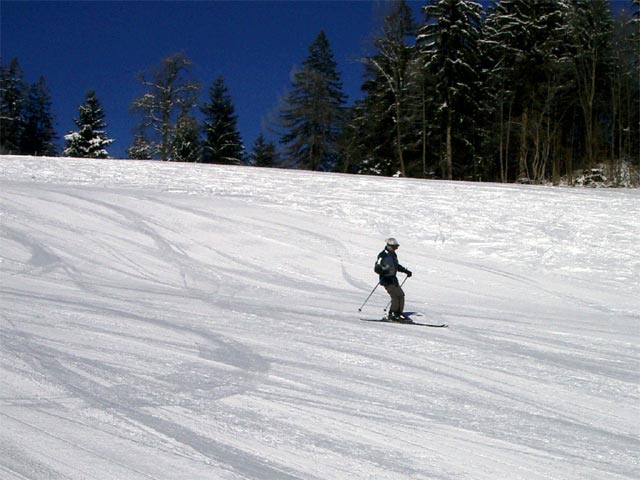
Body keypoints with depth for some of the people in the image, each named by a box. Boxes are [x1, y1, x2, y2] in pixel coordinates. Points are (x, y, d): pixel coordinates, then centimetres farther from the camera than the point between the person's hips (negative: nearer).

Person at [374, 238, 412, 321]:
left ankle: (399, 313, 16)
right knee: (396, 296, -16)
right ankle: (392, 315, -9)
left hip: (394, 279, 9)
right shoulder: (382, 256, -13)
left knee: (401, 295, 5)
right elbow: (377, 268, -18)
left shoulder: (393, 255, 14)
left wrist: (406, 271, 26)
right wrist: (384, 271, -37)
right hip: (386, 280, -9)